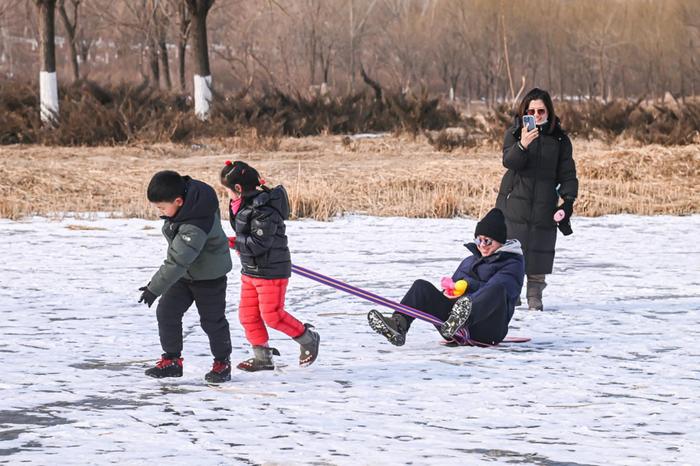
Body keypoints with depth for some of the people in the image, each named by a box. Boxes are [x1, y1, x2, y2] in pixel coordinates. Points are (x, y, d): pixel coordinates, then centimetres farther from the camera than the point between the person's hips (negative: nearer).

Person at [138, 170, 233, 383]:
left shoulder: (195, 228, -39)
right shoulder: (186, 189, -14)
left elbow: (177, 262, -37)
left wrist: (154, 288, -33)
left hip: (208, 276, -8)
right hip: (184, 272, 8)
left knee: (212, 320, 5)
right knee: (166, 312, 1)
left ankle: (222, 363, 24)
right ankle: (171, 360, 10)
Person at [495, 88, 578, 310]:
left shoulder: (559, 139, 8)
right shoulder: (514, 134, 3)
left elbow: (567, 173, 9)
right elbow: (509, 161, -15)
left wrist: (568, 200, -6)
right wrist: (522, 146, -35)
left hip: (544, 206, 1)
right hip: (514, 203, -1)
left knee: (539, 254, -2)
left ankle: (535, 296, 5)